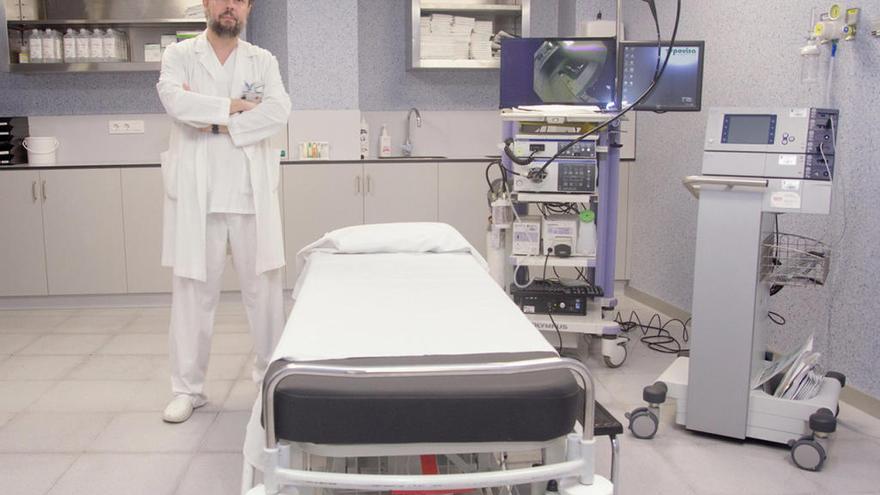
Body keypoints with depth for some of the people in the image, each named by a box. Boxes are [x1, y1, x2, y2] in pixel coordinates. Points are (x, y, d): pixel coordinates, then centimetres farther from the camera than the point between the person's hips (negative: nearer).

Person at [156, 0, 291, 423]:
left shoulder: (263, 61, 10)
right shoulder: (179, 55, 6)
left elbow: (279, 111, -8)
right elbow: (176, 101, -14)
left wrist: (217, 121, -12)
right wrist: (234, 105, -9)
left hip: (252, 196, 1)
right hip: (196, 197, -1)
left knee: (263, 290, 7)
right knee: (193, 293, 4)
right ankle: (188, 388, 16)